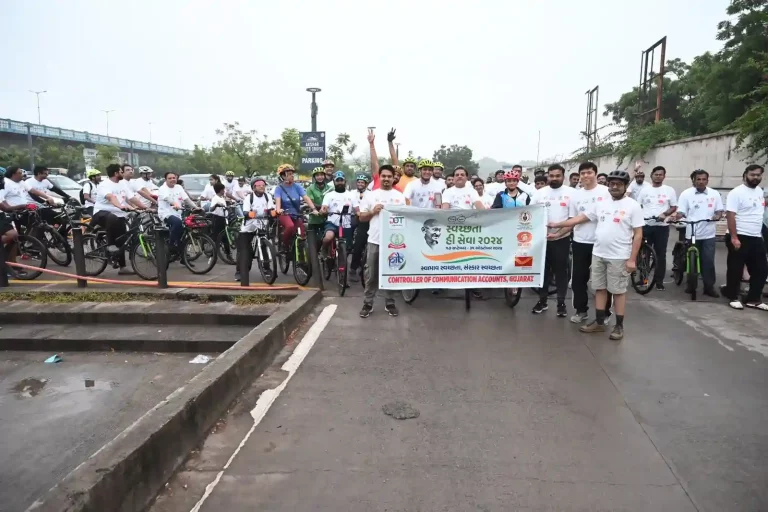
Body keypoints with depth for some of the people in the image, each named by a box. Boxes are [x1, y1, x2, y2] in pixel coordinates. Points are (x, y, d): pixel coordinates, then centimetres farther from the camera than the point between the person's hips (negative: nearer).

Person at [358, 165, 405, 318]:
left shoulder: (399, 196, 8)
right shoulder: (370, 195, 7)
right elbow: (361, 217, 7)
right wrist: (373, 211, -9)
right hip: (374, 240, 0)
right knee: (371, 275, 6)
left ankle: (390, 303, 19)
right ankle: (368, 304, 16)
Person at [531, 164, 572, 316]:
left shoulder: (570, 193, -3)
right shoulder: (539, 193, 4)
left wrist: (558, 234, -18)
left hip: (561, 239, -2)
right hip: (542, 238, 2)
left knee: (561, 271, 6)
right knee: (543, 270, 10)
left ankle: (561, 302, 17)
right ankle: (542, 300, 21)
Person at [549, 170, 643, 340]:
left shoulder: (633, 206, -7)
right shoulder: (602, 204, 8)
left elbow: (638, 234, -9)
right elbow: (581, 217, 13)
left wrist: (632, 259, -14)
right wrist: (557, 224, 8)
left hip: (619, 257, -5)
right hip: (598, 254, 6)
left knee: (618, 291, 4)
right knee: (599, 289, 12)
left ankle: (619, 326, 16)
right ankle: (599, 322, 23)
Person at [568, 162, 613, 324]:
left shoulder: (606, 191, -4)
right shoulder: (576, 194, 8)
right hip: (580, 242, 4)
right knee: (578, 278, 9)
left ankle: (605, 313, 18)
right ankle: (581, 310, 22)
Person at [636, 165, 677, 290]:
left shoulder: (669, 190, 4)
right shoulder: (644, 190, 8)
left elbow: (674, 207, 4)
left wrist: (665, 214, -15)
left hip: (662, 226, -1)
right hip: (645, 225, 1)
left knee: (661, 255, 3)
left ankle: (659, 281, 11)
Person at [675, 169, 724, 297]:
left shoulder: (714, 194, 6)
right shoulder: (686, 193, -1)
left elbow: (720, 210, 10)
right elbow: (681, 211, -4)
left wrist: (718, 215, -12)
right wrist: (676, 217, -25)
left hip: (708, 234, 1)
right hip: (691, 234, -1)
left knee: (708, 261, 0)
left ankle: (709, 287, 8)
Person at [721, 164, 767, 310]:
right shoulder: (736, 193, -13)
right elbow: (730, 215, -18)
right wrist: (734, 238, -22)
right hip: (740, 238, -8)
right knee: (736, 269, 2)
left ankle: (753, 299, 19)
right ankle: (733, 297, 14)